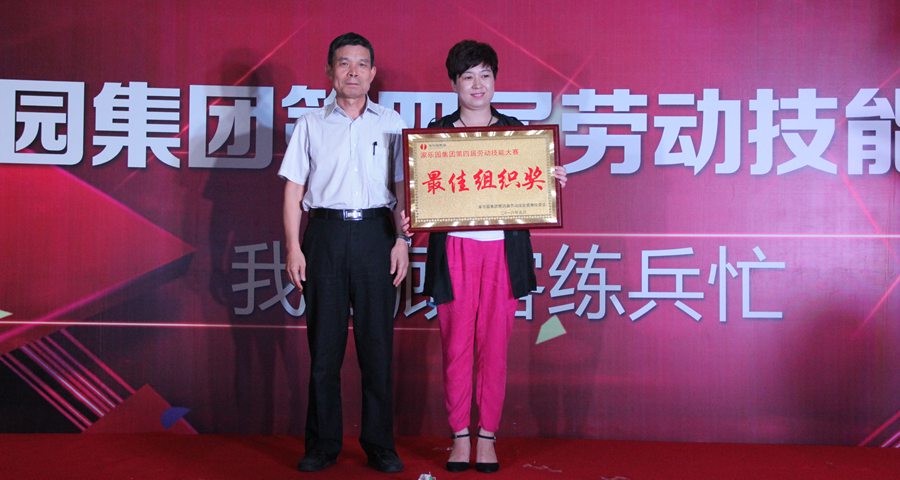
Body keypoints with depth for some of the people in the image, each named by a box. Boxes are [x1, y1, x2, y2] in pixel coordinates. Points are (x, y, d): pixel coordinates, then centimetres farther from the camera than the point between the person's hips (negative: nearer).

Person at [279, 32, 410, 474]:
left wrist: (402, 240, 0)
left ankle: (380, 445, 9)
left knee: (377, 342, 1)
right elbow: (293, 189, 8)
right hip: (326, 233, 0)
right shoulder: (311, 125, 10)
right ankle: (322, 445, 11)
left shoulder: (390, 123, 10)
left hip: (375, 233, 0)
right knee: (324, 343, 2)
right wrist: (293, 247, -1)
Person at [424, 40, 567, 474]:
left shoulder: (514, 129, 10)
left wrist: (554, 182, -9)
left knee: (494, 346, 2)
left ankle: (487, 437, 13)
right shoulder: (437, 132, 7)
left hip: (502, 249, 1)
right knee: (456, 345, 1)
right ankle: (460, 437, 13)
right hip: (454, 250, -1)